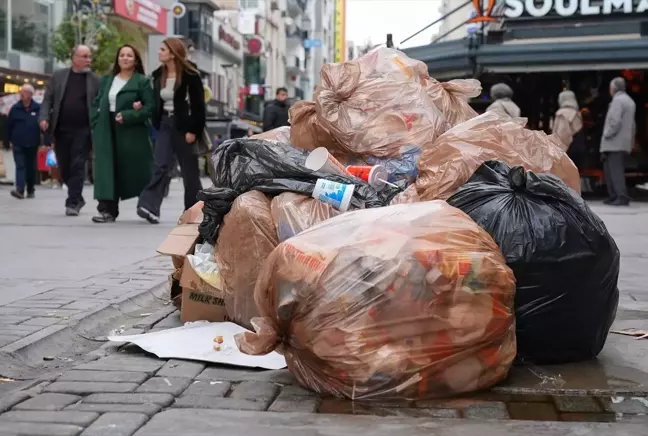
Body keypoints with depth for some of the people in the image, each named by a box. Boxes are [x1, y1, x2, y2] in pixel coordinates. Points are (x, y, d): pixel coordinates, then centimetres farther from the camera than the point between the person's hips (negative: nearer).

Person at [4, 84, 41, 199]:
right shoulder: (15, 108, 1)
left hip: (32, 145, 0)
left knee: (31, 168, 10)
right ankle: (20, 190, -21)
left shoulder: (38, 109, -1)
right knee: (20, 167, -10)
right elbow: (8, 126, 4)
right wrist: (7, 142, 1)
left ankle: (30, 191, 22)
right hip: (18, 144, 0)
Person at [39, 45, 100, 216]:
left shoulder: (95, 80, 4)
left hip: (83, 130, -2)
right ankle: (77, 198, 27)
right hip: (61, 130, 2)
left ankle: (73, 203, -3)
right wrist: (44, 118, -8)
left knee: (78, 166, -8)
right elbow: (47, 99, 7)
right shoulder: (58, 76, 8)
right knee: (64, 167, 9)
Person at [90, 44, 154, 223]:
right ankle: (108, 210, -5)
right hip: (107, 132, 4)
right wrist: (96, 125, 2)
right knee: (109, 170, -3)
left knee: (136, 170, 1)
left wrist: (127, 116, -18)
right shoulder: (106, 80, 16)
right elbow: (97, 103, 16)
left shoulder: (142, 81, 0)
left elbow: (150, 107, -8)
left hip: (132, 132, -4)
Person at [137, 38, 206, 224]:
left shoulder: (190, 75, -9)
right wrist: (156, 125, 7)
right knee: (161, 166, -9)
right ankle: (150, 207, -20)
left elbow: (198, 105, -11)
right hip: (164, 124, 4)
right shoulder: (158, 75, 9)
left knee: (189, 170, 6)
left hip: (183, 126, -4)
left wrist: (193, 131, -15)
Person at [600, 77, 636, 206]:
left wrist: (607, 134, -11)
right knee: (609, 169, 14)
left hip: (615, 143, -10)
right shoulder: (629, 101, 19)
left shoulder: (618, 100, -12)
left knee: (616, 170, -9)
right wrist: (631, 142, 22)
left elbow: (615, 121, -23)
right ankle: (613, 196, 16)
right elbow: (631, 124, 21)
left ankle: (622, 197, -13)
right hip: (624, 143, 10)